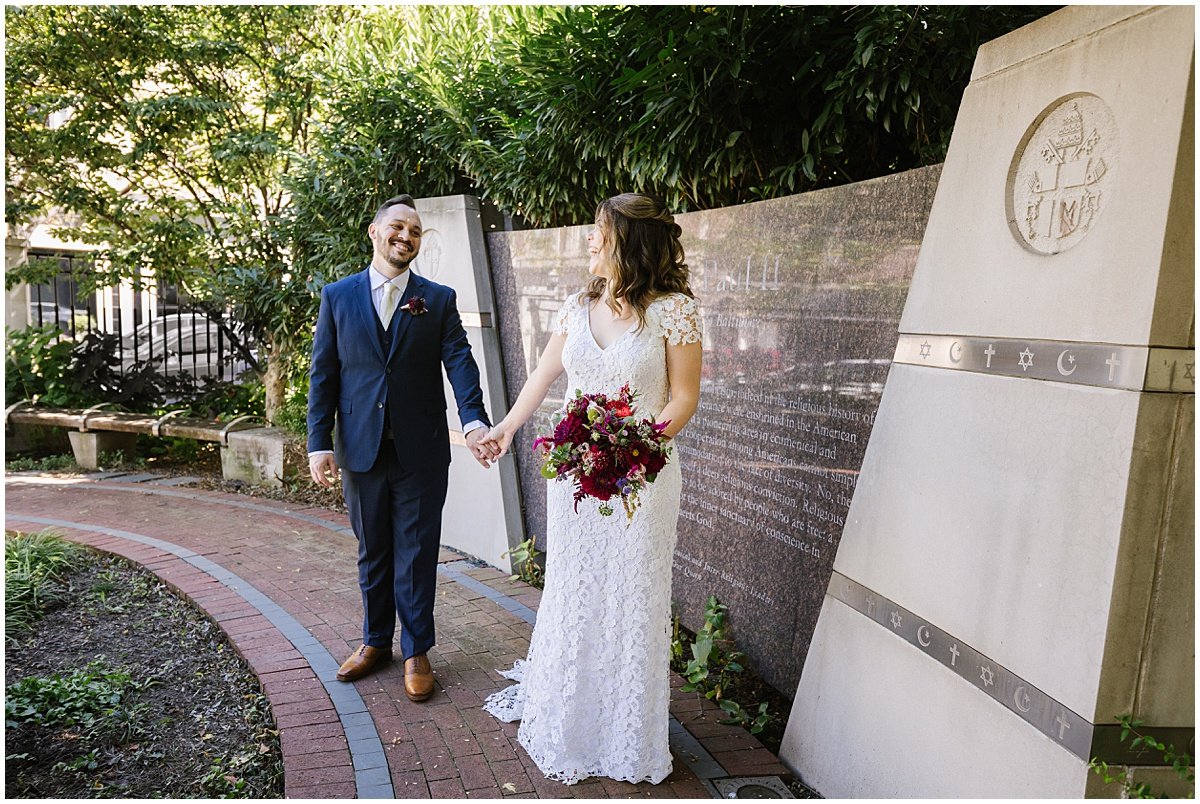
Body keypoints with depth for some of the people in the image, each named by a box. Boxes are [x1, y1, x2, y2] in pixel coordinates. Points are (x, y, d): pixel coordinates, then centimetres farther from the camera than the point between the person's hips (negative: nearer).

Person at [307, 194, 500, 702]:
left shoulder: (439, 300, 2)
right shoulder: (337, 296, 5)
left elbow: (459, 362, -10)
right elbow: (323, 375, 3)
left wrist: (475, 421, -26)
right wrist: (319, 443, -4)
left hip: (421, 451, -1)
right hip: (360, 448, 2)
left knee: (416, 554, 8)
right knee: (372, 552, 16)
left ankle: (416, 651, 23)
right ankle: (376, 641, 34)